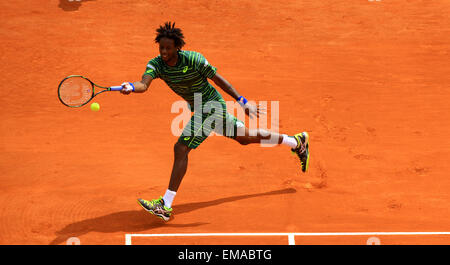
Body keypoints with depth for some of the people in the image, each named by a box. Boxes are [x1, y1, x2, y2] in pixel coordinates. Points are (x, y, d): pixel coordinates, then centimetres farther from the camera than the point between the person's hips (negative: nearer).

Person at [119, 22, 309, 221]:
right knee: (245, 137, 23)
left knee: (181, 148, -18)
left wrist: (243, 102, -13)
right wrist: (131, 87, -52)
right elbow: (144, 85, -28)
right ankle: (297, 142, 43)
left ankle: (166, 205, -14)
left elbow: (219, 80, -14)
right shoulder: (156, 64, -11)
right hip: (200, 108, 8)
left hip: (212, 106, -8)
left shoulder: (194, 59, -24)